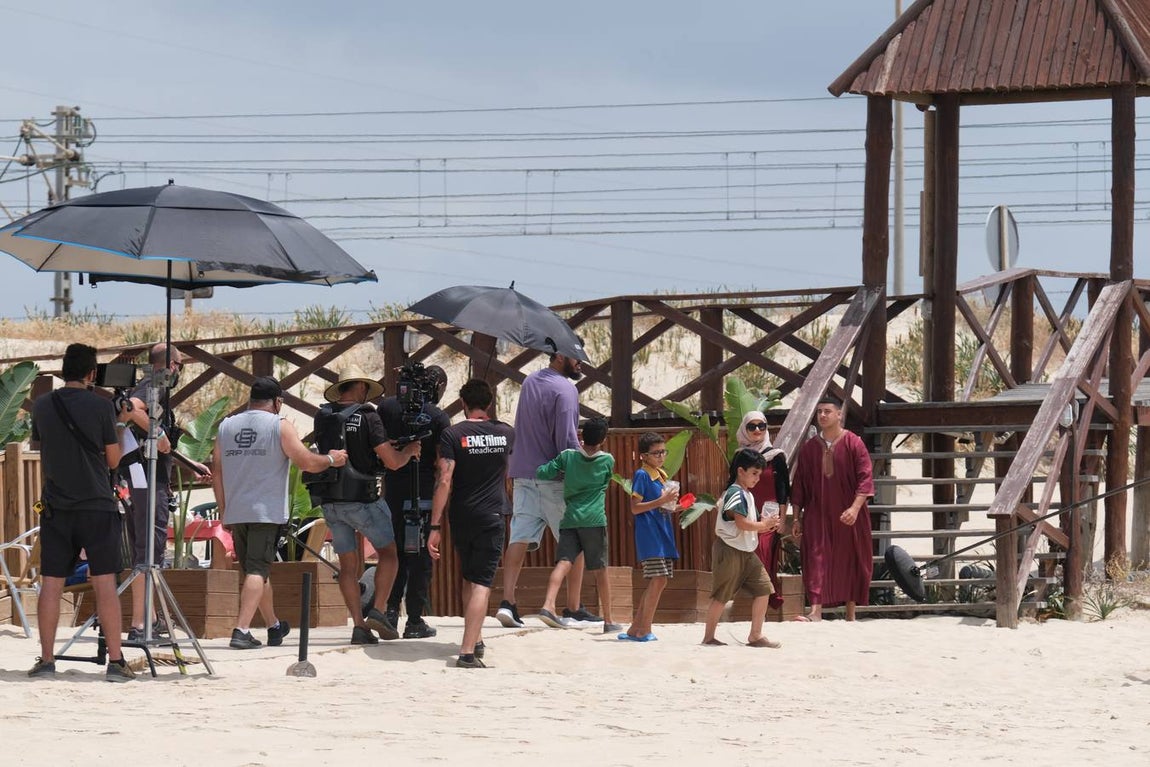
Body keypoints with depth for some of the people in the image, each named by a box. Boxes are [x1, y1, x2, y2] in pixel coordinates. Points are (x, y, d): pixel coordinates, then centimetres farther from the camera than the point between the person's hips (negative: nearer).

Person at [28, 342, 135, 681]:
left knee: (51, 582, 6)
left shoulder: (42, 406, 2)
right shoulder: (101, 407, -8)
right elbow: (113, 460, -2)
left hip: (55, 508, 3)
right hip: (97, 507, -3)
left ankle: (46, 659, 5)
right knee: (105, 582, -2)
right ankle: (115, 660, -4)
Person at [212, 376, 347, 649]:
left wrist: (224, 512, 17)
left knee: (255, 569, 17)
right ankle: (241, 631, -21)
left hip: (235, 512, 5)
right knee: (257, 571, -8)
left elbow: (217, 472, 11)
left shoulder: (226, 426, 11)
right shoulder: (280, 426, -4)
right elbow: (306, 462, -8)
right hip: (267, 511, -5)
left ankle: (274, 627, 33)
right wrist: (331, 459, 12)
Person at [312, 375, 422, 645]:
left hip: (329, 500, 5)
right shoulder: (367, 416, -10)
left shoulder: (323, 417, 6)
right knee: (388, 552, 12)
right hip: (362, 499, -5)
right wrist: (408, 452, 10)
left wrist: (383, 446, 25)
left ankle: (359, 624, 2)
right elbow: (392, 462, -13)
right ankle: (378, 611, -1)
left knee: (347, 564, 9)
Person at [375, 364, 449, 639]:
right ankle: (415, 621, 3)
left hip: (393, 489, 4)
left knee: (395, 551, 15)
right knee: (421, 556, 3)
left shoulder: (387, 407, 3)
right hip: (424, 491, -4)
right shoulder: (438, 417, -8)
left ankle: (390, 607, 3)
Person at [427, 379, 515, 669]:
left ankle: (475, 639, 31)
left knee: (469, 579, 21)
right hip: (492, 517, 0)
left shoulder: (452, 434, -6)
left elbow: (444, 481, -13)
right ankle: (468, 651, -18)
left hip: (460, 517, 1)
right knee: (481, 583, -6)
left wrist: (435, 527, -13)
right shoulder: (505, 433, 4)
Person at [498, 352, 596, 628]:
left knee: (520, 538, -1)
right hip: (554, 479, -7)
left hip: (523, 474, 7)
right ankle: (573, 609, 6)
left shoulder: (529, 382, 13)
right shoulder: (564, 389, -12)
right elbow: (567, 439, -16)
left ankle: (507, 601, -13)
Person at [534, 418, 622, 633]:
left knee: (563, 563, -9)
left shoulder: (567, 456, 4)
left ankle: (548, 605, -32)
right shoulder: (607, 461, 4)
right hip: (594, 520, -1)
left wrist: (561, 474, 21)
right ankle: (608, 621, 15)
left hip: (569, 519, 1)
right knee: (600, 570, 8)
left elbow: (542, 473, 3)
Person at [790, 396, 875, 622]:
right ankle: (816, 611, -18)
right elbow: (799, 485, 11)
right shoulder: (808, 448, 8)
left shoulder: (853, 444, -3)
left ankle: (851, 614, 12)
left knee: (849, 561, 3)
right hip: (817, 516, 2)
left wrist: (855, 507, -22)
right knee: (816, 560, -10)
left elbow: (865, 478, -9)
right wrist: (796, 518, 6)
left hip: (848, 517, -2)